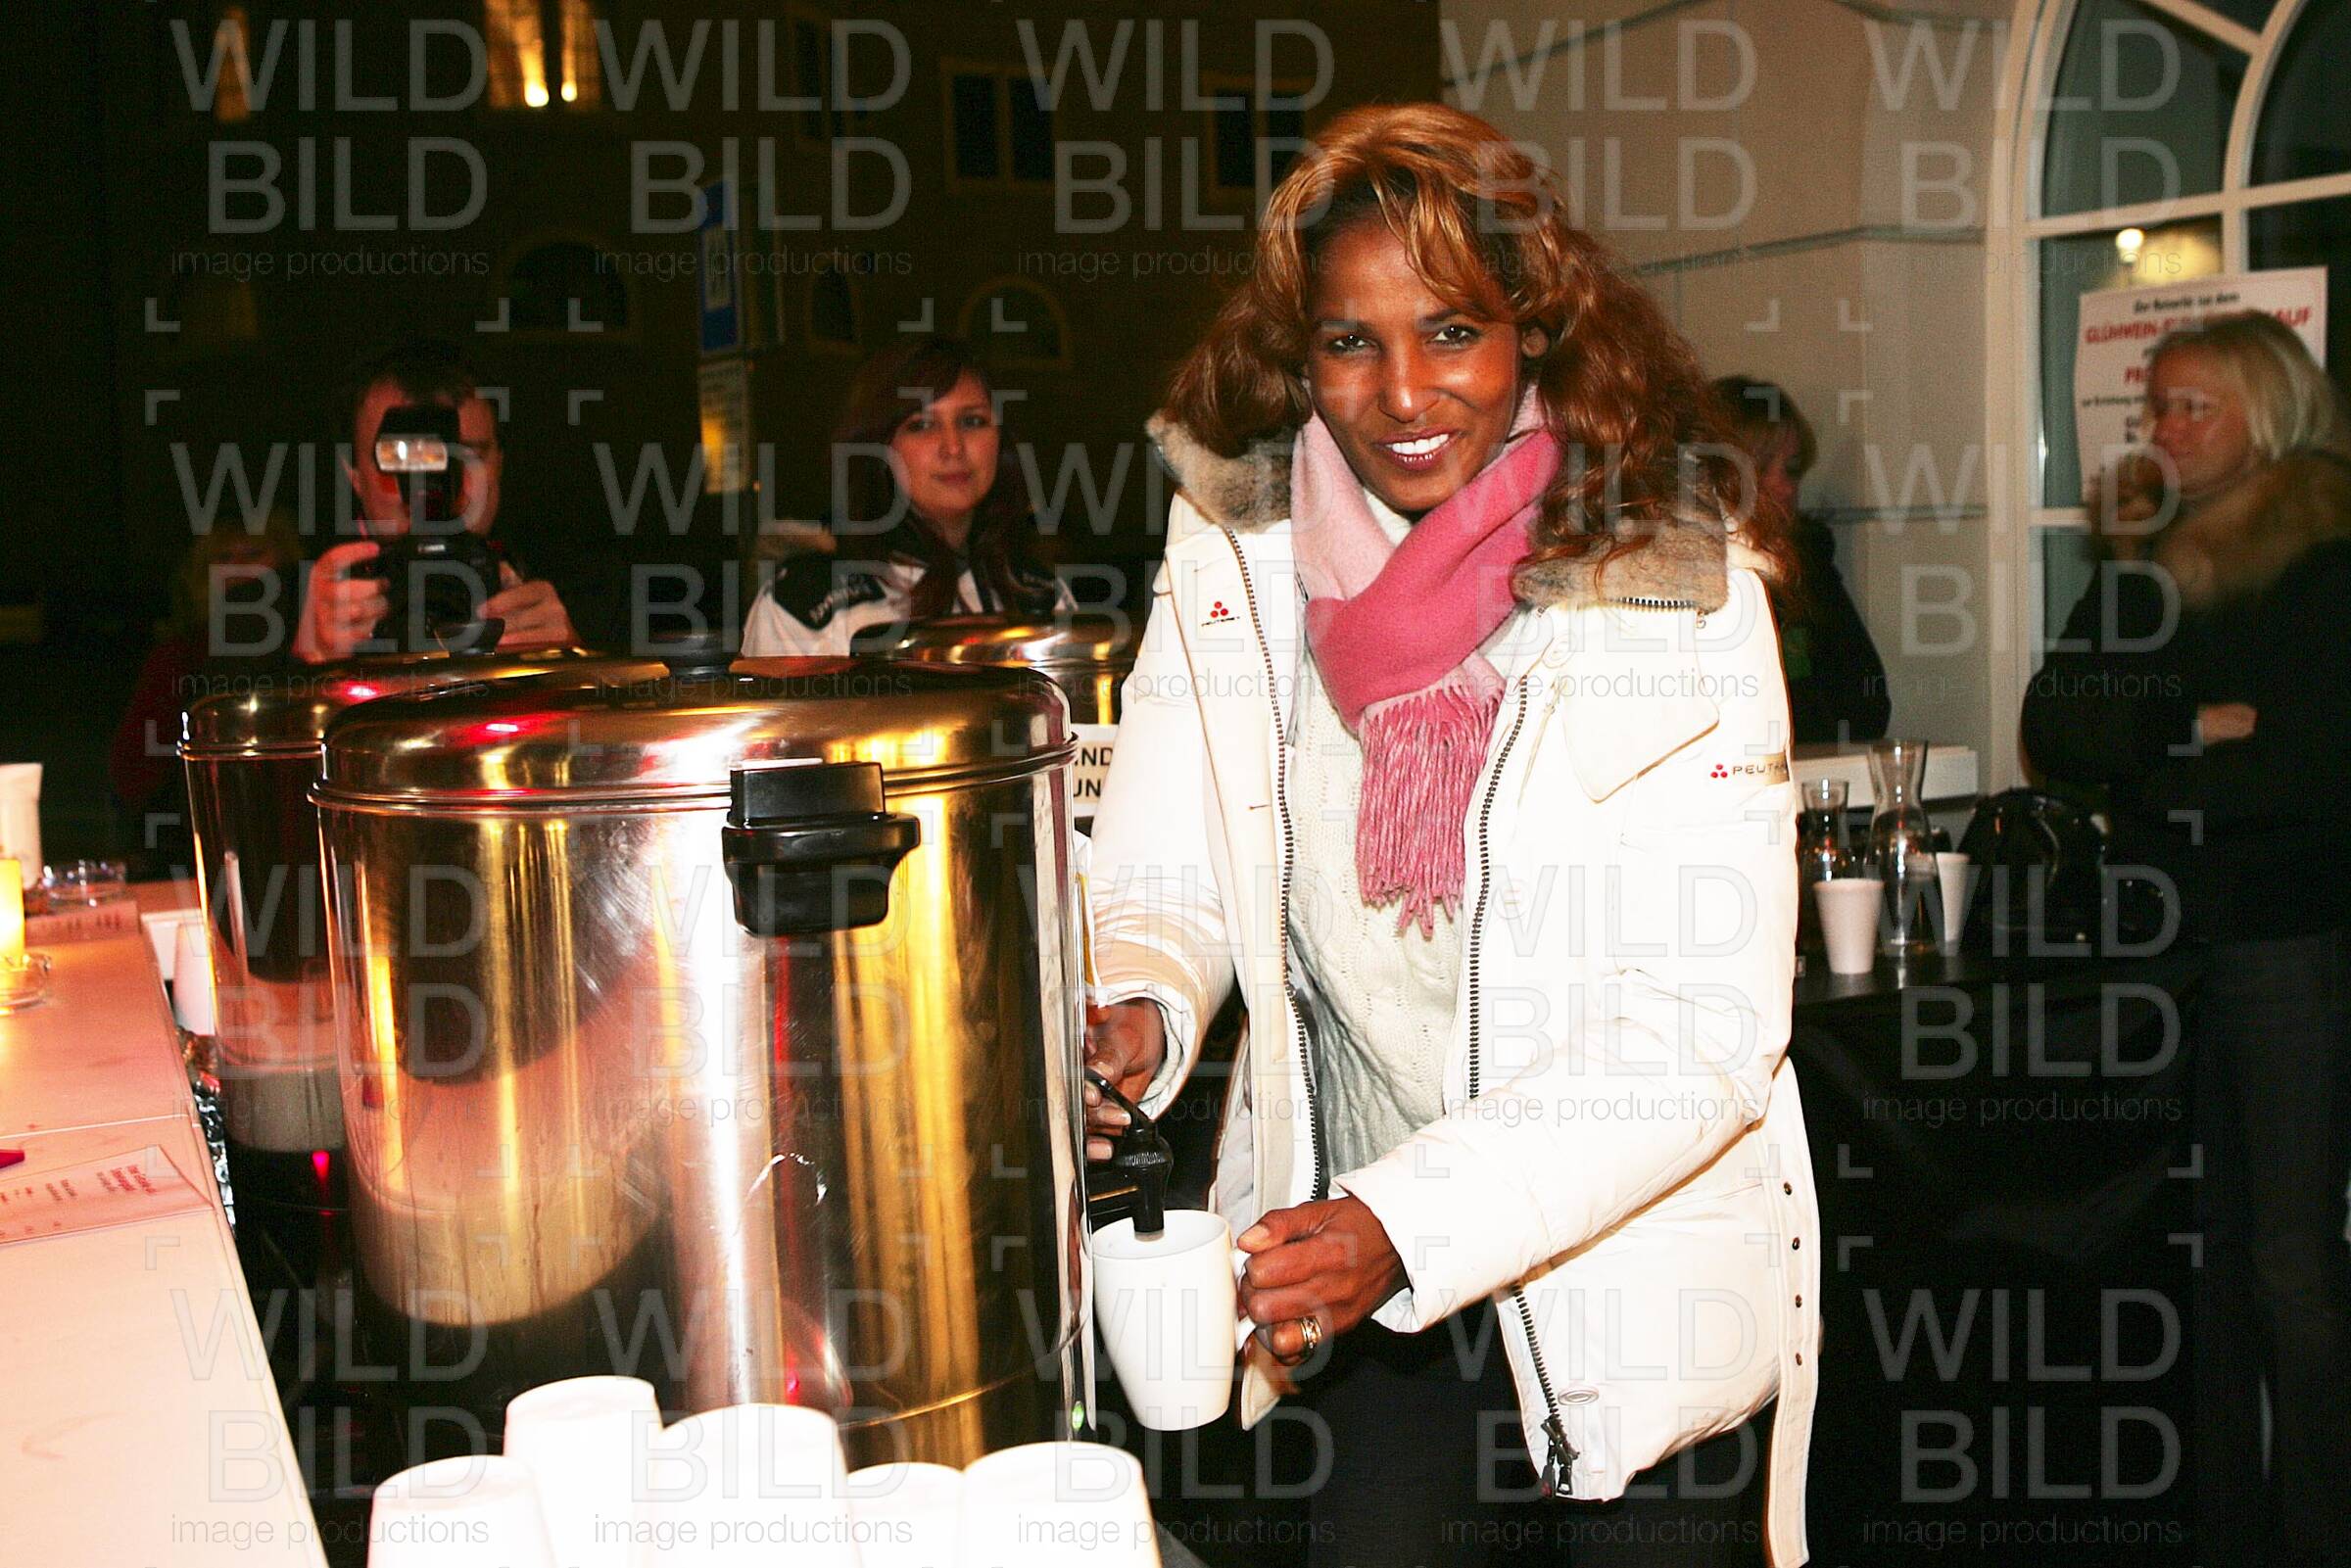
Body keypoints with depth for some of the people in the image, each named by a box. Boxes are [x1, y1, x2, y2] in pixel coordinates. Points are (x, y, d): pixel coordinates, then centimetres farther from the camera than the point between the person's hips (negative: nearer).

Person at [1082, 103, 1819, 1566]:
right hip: (1354, 1271, 2)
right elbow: (1166, 881, -3)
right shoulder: (1234, 557, -7)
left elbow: (1710, 1022, -21)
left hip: (1642, 1274, -2)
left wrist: (1405, 1226, -30)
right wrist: (1130, 1019, -26)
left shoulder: (1680, 586, -17)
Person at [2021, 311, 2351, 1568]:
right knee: (2205, 1260, 11)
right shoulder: (2143, 565, 11)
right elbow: (2050, 729, 0)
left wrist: (2146, 772, -7)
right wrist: (2192, 730, -15)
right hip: (2167, 947, 5)